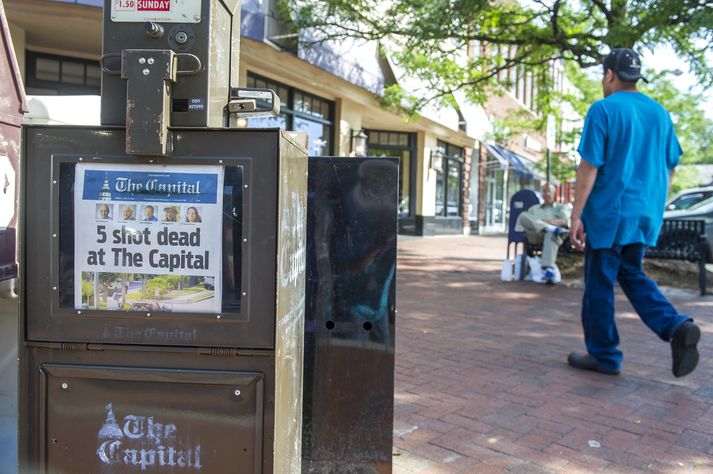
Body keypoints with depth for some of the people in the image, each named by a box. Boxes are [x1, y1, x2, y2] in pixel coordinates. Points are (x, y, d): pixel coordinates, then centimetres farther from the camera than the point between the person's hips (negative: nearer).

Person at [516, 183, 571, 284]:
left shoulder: (562, 207, 27)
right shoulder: (534, 208, 34)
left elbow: (565, 221, 6)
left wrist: (546, 221, -10)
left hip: (552, 234, -2)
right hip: (535, 235, 2)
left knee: (551, 235, -42)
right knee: (523, 216, -25)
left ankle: (548, 268, -60)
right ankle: (550, 228, -41)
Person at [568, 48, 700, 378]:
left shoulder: (604, 109, -9)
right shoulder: (660, 113, 11)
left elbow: (589, 167, -15)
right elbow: (670, 168, 14)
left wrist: (576, 215, -12)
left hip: (609, 212, -7)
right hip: (646, 214, 7)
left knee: (599, 284, 4)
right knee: (632, 275, 19)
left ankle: (604, 356, 13)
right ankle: (676, 327, 0)